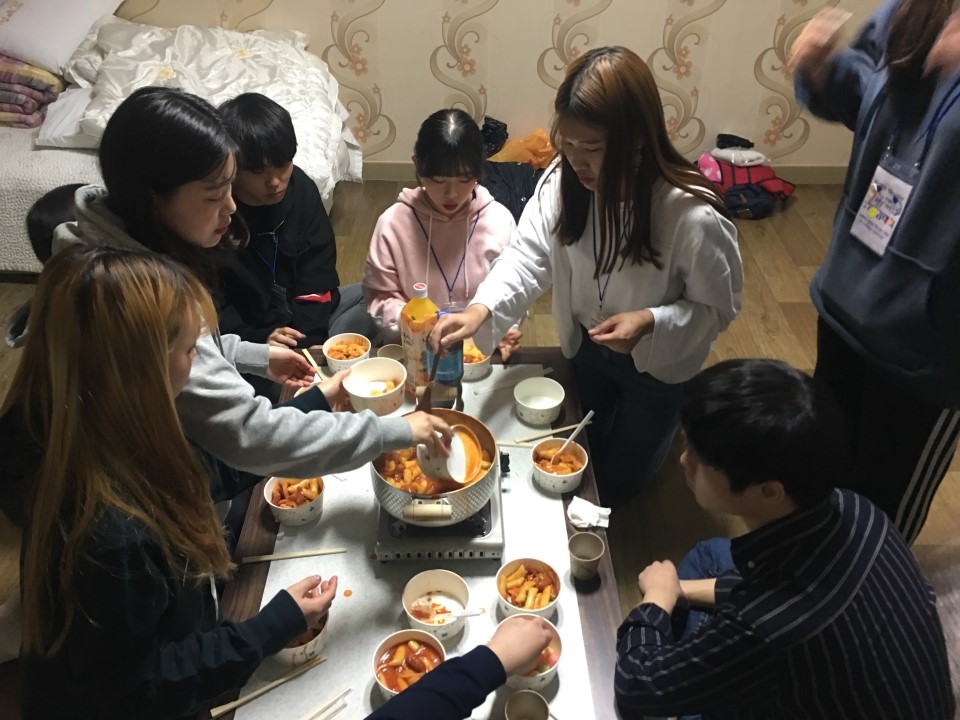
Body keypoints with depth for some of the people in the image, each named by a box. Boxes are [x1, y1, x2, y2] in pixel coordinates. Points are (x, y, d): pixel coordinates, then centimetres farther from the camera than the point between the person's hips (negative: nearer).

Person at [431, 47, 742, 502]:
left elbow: (717, 308, -21)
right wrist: (482, 309, -38)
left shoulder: (693, 216, -34)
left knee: (615, 481, 19)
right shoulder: (563, 182, -21)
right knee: (583, 458, 28)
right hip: (586, 348, 4)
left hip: (656, 364, -4)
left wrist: (651, 322, -38)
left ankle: (665, 425, 48)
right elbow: (529, 253, -21)